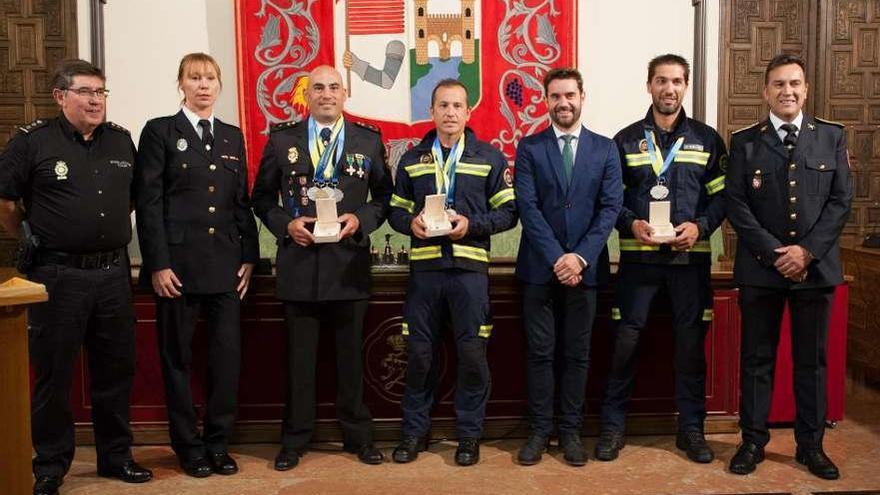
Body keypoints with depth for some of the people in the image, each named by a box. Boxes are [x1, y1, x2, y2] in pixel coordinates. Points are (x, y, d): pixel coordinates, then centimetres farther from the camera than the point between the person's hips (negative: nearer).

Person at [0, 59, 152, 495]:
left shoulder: (121, 140, 8)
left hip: (113, 273, 4)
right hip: (58, 275, -4)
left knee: (116, 370, 12)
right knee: (53, 375, 6)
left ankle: (116, 456, 27)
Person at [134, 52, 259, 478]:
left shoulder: (233, 136, 14)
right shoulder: (160, 131, 1)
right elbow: (148, 203, -4)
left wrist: (249, 256, 6)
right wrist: (157, 263, -11)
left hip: (226, 266, 4)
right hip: (178, 263, -3)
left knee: (228, 354, 4)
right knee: (178, 357, 5)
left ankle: (218, 442, 18)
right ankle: (188, 446, 19)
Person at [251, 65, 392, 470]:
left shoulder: (368, 140, 5)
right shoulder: (281, 140, 5)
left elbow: (384, 196, 8)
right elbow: (262, 198, 9)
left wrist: (361, 219, -10)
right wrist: (286, 223, -9)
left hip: (350, 263, 0)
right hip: (299, 263, 0)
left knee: (351, 355, 10)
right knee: (299, 357, 8)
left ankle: (358, 436, 23)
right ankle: (295, 439, 21)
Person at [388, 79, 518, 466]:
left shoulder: (489, 158, 6)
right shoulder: (412, 160, 13)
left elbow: (508, 212, 3)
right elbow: (396, 211, 14)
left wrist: (471, 224, -13)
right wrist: (411, 222, -9)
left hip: (469, 267, -1)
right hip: (423, 267, 2)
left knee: (472, 353, 1)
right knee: (419, 352, 6)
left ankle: (469, 433, 17)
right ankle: (414, 430, 21)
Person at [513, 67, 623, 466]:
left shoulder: (605, 149, 7)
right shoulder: (529, 148, 4)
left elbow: (610, 207, -1)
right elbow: (528, 207, -5)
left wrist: (581, 257, -12)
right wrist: (556, 258, -14)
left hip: (585, 267, 1)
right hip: (539, 267, -1)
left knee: (577, 353, 7)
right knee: (540, 352, 5)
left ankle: (571, 431, 18)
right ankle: (539, 430, 15)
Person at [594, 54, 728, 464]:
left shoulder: (707, 139, 9)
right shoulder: (626, 139, 7)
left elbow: (721, 196, 7)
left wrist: (700, 227, -10)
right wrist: (631, 224, -12)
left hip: (690, 256, 1)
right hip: (639, 254, -1)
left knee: (691, 342, 6)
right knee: (625, 339, -2)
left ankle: (691, 428, 20)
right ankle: (613, 425, 13)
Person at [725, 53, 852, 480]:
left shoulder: (832, 136, 7)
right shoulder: (745, 141, 3)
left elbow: (842, 199, 1)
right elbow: (736, 204, -3)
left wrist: (807, 250, -10)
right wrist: (774, 253, -12)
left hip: (816, 266, 1)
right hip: (760, 268, -1)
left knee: (812, 360, 9)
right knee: (756, 359, 6)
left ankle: (811, 444, 21)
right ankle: (753, 441, 17)